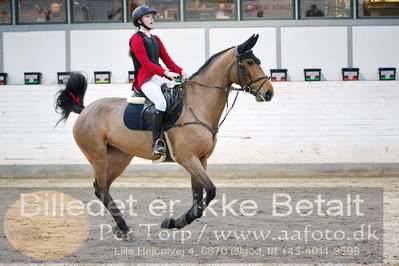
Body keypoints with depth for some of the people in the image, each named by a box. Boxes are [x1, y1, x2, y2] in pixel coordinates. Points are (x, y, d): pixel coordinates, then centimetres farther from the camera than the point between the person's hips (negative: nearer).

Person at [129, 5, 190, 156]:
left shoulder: (155, 39, 24)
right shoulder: (136, 39, -1)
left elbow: (167, 60, 18)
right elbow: (145, 62, -14)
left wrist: (181, 72, -2)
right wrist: (166, 73, -26)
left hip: (160, 78, 8)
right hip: (145, 80, -8)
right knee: (161, 102, -34)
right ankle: (156, 142, -34)